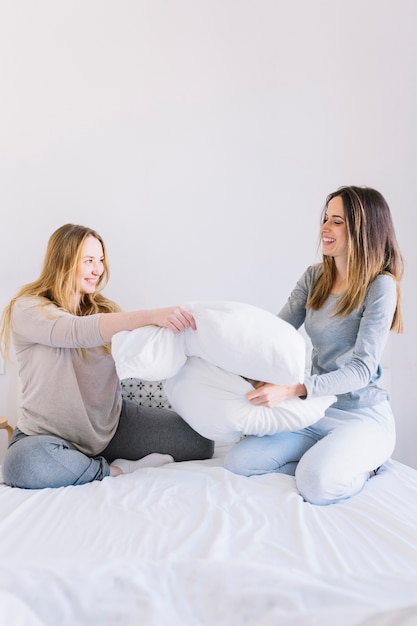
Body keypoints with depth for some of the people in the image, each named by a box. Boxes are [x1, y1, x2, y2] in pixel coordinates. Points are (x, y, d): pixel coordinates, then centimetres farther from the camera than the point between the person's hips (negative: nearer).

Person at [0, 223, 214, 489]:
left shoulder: (104, 309, 9)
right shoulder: (27, 309, -10)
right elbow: (78, 331, -29)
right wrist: (152, 316, -41)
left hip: (112, 424, 4)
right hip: (50, 435, -3)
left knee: (199, 441, -11)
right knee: (22, 463, -38)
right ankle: (118, 471, -16)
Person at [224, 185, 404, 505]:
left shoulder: (380, 287, -14)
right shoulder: (315, 277, 5)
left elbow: (361, 368, -21)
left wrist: (291, 389, -33)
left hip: (362, 416, -5)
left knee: (317, 485, -31)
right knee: (237, 462, -9)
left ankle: (363, 465, 2)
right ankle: (325, 460, 8)